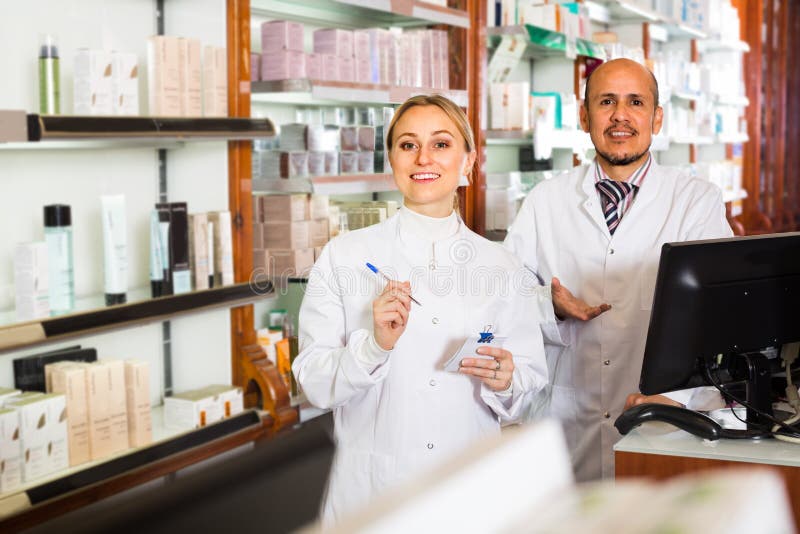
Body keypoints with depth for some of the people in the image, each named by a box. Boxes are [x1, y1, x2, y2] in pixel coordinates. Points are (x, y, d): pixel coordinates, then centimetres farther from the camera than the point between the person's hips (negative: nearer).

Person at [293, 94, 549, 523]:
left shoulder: (504, 268, 2)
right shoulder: (343, 257, -3)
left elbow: (530, 386, 4)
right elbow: (314, 384, -6)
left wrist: (506, 383, -16)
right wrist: (375, 344, -22)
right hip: (370, 489, -1)